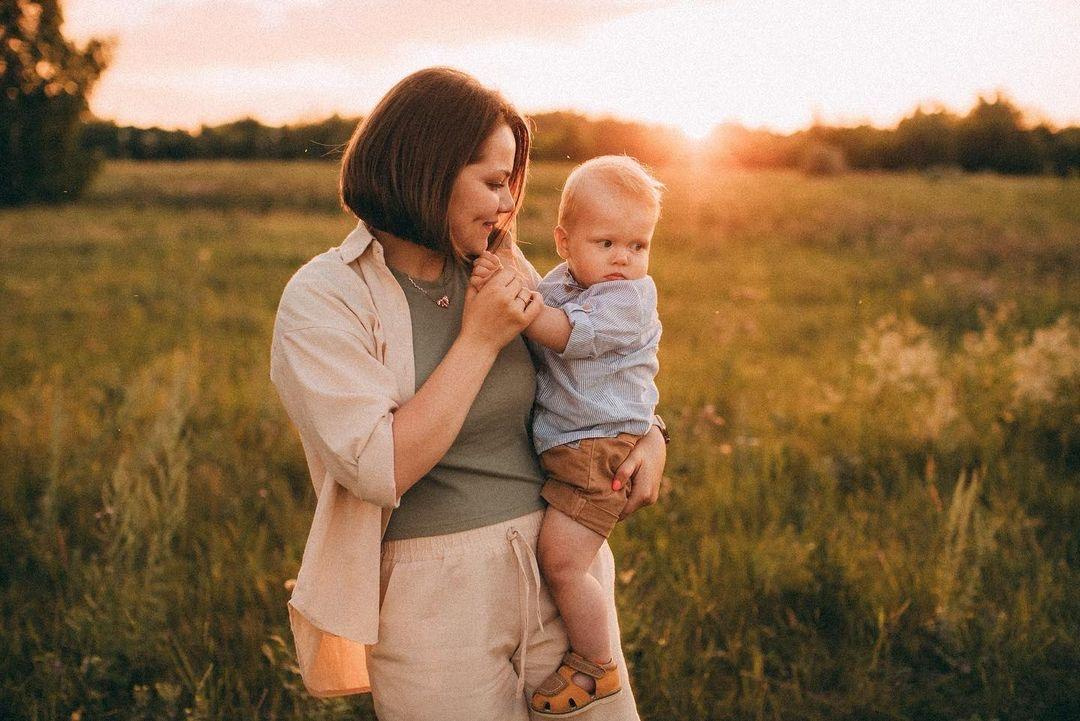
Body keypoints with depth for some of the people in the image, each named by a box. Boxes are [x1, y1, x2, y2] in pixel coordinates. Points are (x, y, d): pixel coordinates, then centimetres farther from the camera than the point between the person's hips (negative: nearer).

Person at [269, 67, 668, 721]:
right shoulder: (321, 300, -11)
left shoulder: (500, 268, 4)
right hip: (435, 598, -4)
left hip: (562, 565, 5)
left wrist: (647, 432, 1)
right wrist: (479, 339, -17)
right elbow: (379, 470, -21)